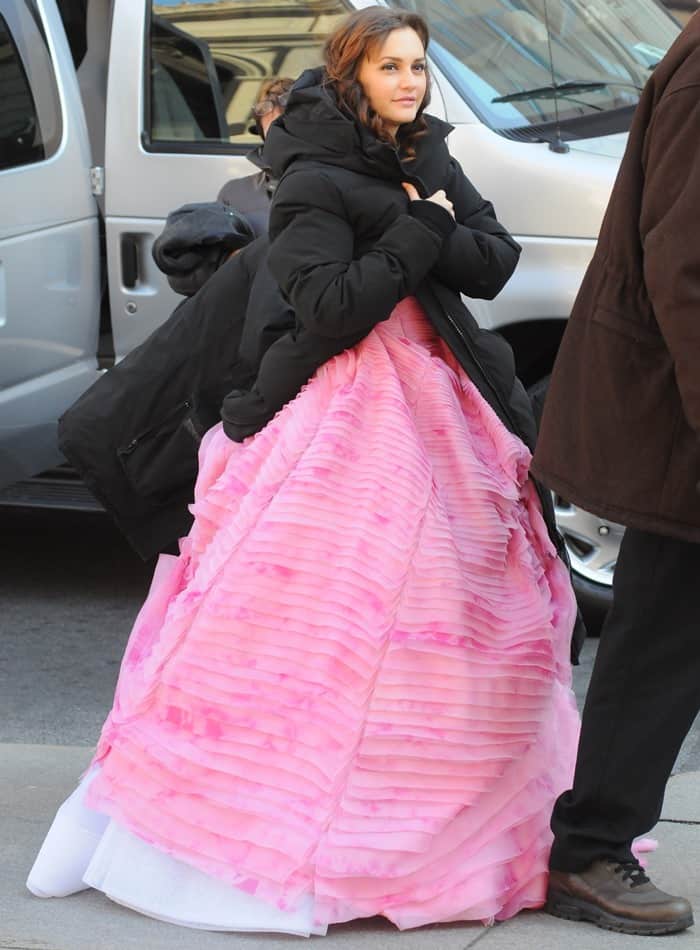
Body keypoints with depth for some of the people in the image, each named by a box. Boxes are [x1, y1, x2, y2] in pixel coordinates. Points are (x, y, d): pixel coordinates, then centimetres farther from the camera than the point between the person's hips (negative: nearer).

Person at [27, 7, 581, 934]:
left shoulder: (427, 159, 11)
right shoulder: (316, 178, -11)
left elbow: (495, 265, 5)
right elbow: (331, 308, -20)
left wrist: (440, 231, -13)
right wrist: (419, 237, -15)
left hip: (440, 403, 8)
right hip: (352, 404, -7)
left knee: (472, 608, 10)